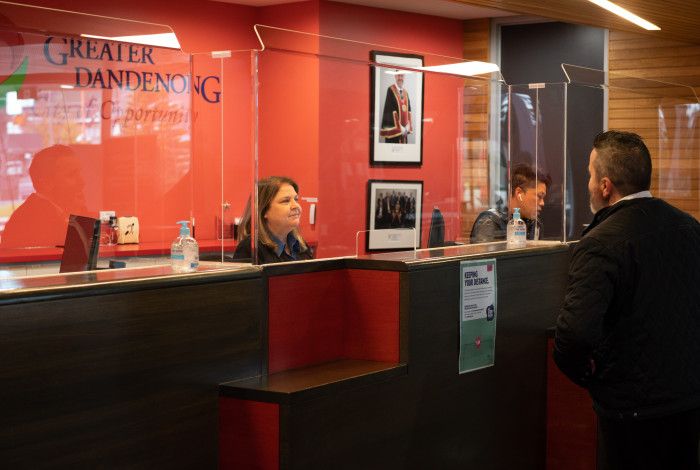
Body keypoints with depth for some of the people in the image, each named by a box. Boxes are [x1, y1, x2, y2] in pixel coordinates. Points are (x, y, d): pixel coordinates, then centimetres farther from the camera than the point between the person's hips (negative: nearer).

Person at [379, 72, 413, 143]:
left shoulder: (405, 92, 13)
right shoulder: (391, 90, -8)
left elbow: (408, 110, 13)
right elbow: (390, 110, -13)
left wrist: (408, 126, -1)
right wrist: (398, 127, -16)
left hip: (404, 128, 7)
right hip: (394, 126, -7)